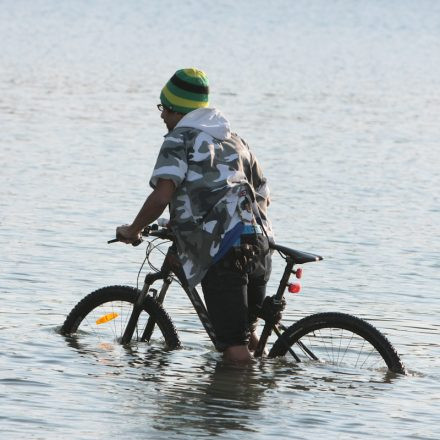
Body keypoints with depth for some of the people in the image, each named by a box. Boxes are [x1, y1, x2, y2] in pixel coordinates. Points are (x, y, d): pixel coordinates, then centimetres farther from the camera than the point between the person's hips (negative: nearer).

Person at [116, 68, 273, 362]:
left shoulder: (180, 139, 4)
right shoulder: (235, 140, 26)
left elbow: (162, 195, -10)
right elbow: (263, 196, 28)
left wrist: (133, 230, 4)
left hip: (221, 248, -7)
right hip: (259, 243, 7)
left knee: (236, 349, -7)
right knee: (247, 328, 25)